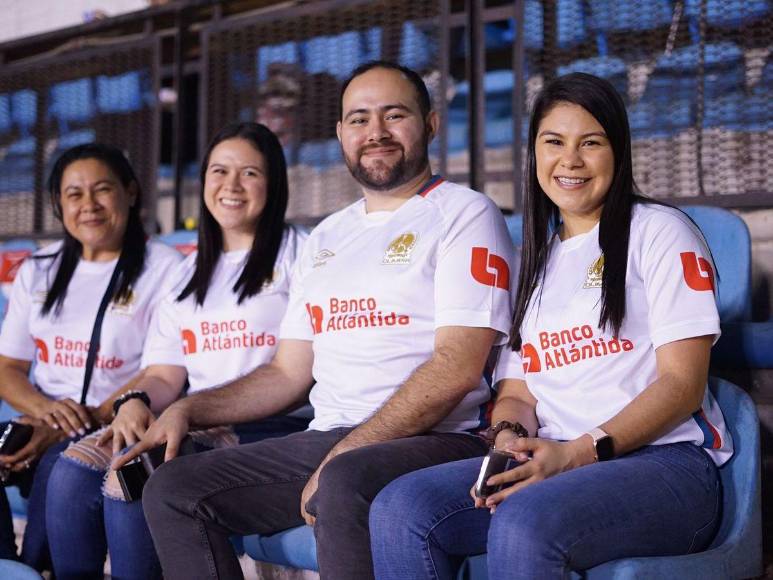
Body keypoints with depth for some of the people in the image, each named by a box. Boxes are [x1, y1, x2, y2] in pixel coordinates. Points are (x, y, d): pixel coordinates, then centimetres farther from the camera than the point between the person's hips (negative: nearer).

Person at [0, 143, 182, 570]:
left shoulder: (162, 268, 2)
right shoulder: (39, 271, 18)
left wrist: (90, 419, -19)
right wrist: (46, 409, -11)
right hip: (44, 424, 5)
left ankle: (37, 570, -20)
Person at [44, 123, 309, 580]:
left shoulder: (298, 253, 3)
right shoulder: (188, 275, 23)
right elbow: (165, 375, 15)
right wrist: (136, 402, -10)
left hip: (271, 428, -6)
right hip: (195, 429, 6)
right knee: (74, 469, -16)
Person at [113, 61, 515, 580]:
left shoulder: (463, 213, 0)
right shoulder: (326, 239, 23)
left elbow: (457, 367, -12)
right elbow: (288, 374, 23)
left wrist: (344, 457, -18)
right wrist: (187, 411, 8)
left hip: (435, 440, -7)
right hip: (324, 440, 7)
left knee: (346, 485, -39)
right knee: (171, 490, -8)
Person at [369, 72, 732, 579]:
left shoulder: (659, 232, 5)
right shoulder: (535, 260, 23)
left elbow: (683, 382, -5)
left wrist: (578, 452, -17)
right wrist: (510, 440, -7)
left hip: (665, 463, -5)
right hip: (552, 463, 5)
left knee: (523, 523, -38)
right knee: (400, 508, -22)